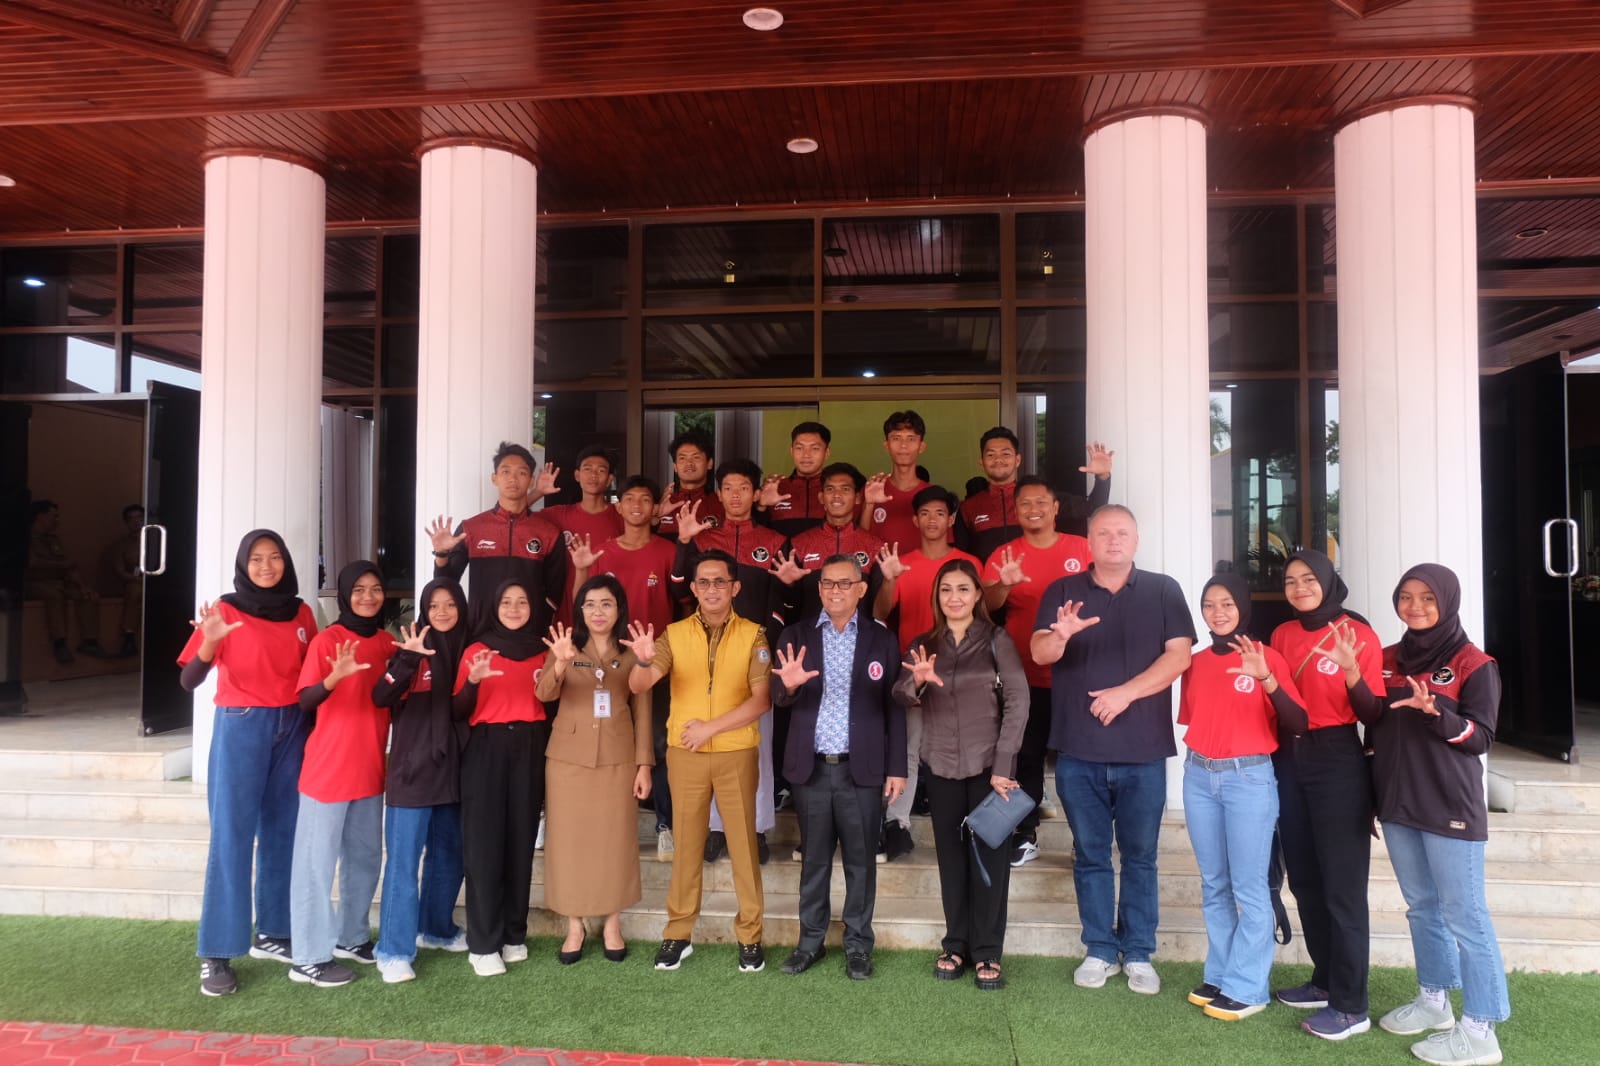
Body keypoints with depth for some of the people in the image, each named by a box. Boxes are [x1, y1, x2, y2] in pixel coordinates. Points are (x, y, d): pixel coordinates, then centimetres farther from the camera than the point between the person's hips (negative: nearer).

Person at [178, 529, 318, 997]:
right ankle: (216, 954, 3)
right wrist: (209, 642, -30)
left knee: (283, 831, 10)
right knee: (231, 837, -3)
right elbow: (189, 680, -12)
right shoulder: (226, 611, -6)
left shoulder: (302, 613, 6)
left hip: (293, 727, 4)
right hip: (240, 728, -4)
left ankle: (271, 934, 23)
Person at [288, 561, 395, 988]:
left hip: (370, 769, 7)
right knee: (317, 862, 1)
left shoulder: (388, 642, 7)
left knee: (365, 858, 16)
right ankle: (309, 958, 10)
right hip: (328, 768, -6)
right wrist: (335, 677, -37)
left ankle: (351, 937, 32)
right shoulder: (326, 640, -10)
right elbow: (305, 701, -19)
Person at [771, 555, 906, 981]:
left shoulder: (882, 639, 1)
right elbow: (777, 697, -5)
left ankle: (858, 944, 23)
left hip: (862, 769, -1)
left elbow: (894, 707, 2)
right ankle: (810, 939, 26)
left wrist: (897, 767, -1)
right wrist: (789, 684, -28)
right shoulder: (796, 634, 2)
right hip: (812, 768, 1)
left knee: (860, 860, 9)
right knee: (814, 859, 12)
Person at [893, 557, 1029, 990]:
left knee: (989, 855, 4)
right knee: (951, 856, 9)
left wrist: (1003, 766, -13)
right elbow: (901, 697, -8)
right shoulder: (923, 645, 6)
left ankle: (988, 953, 13)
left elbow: (1018, 702, -7)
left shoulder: (996, 640, -2)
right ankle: (955, 945, 21)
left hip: (988, 764, -2)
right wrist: (917, 682, -31)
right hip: (942, 766, 3)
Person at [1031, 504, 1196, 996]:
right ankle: (1100, 951, 19)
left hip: (1143, 751, 0)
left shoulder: (1163, 591, 4)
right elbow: (1039, 652, -5)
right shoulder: (1063, 590, 5)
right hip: (1079, 752, 1)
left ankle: (1138, 954, 19)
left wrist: (1126, 692, -15)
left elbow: (1179, 655, -5)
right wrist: (1061, 635, -27)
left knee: (1140, 857, 8)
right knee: (1091, 856, 9)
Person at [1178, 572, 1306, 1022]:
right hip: (1199, 776, 5)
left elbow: (1297, 725, -15)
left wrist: (1266, 679, -27)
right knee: (1213, 885, 12)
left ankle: (1247, 987, 8)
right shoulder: (1195, 662, 8)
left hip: (1249, 777, -5)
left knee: (1248, 887, -1)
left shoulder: (1267, 657, -6)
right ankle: (1220, 976, 22)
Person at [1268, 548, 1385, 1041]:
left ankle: (1351, 1005, 8)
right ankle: (1326, 980, 29)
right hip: (1289, 761, 6)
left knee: (1341, 885, -1)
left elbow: (1375, 713, -12)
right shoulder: (1282, 634, 9)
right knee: (1304, 879, 14)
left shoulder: (1357, 634, -8)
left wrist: (1350, 667, -26)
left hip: (1338, 763, -6)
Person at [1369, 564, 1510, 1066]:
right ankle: (1433, 1000, 29)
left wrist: (1434, 711, -27)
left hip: (1449, 806, -6)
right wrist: (1374, 793, 13)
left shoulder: (1473, 663, -7)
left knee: (1464, 913, -1)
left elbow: (1482, 736, -10)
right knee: (1421, 905, 16)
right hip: (1398, 803, 6)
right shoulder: (1387, 660, 9)